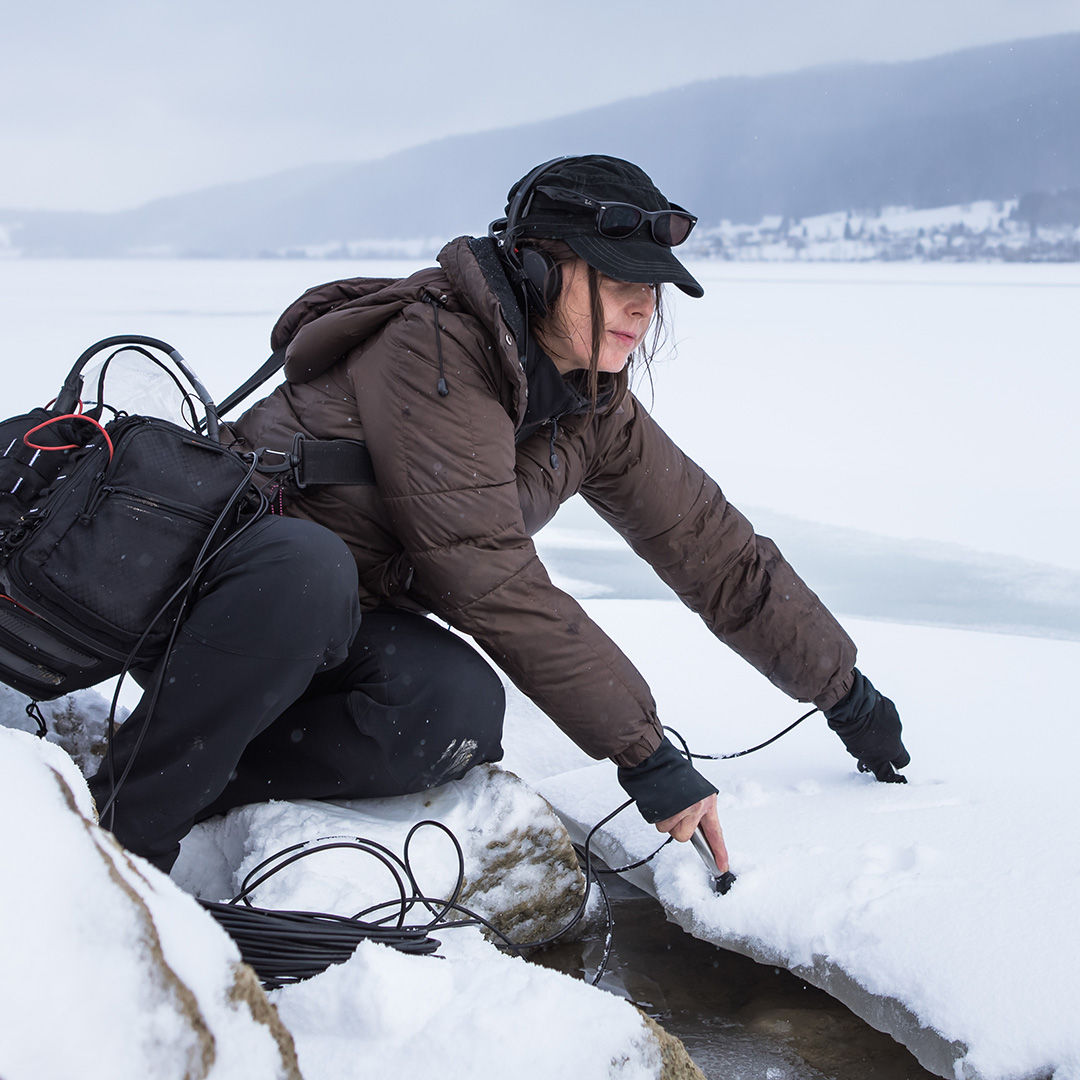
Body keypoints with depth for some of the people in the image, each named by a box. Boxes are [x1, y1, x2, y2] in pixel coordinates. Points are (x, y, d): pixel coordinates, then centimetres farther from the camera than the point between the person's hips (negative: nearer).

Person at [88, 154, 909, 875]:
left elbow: (714, 548, 7)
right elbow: (495, 582, -29)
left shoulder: (596, 410, -1)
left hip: (348, 628, 6)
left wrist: (846, 694, 11)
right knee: (309, 569, -41)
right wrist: (646, 755, -27)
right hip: (232, 571, -6)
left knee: (461, 711, -27)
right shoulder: (434, 350, -24)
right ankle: (130, 822, -28)